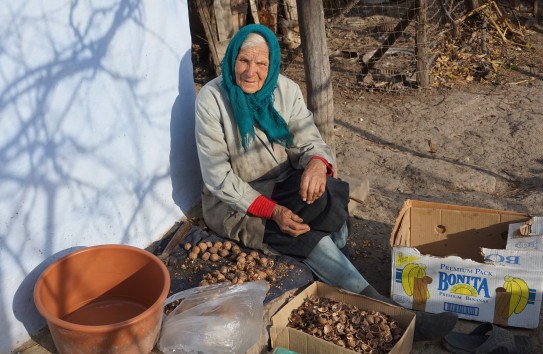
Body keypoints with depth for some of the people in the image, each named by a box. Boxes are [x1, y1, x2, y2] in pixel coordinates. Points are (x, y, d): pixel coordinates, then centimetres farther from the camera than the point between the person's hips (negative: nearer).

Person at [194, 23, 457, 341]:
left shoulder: (286, 91, -4)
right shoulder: (212, 99, -15)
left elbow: (310, 141, -6)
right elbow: (217, 176, -17)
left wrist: (317, 163, -33)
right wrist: (272, 210, -27)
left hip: (282, 188, 4)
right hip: (235, 203, -4)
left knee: (328, 194, -30)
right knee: (307, 235, -28)